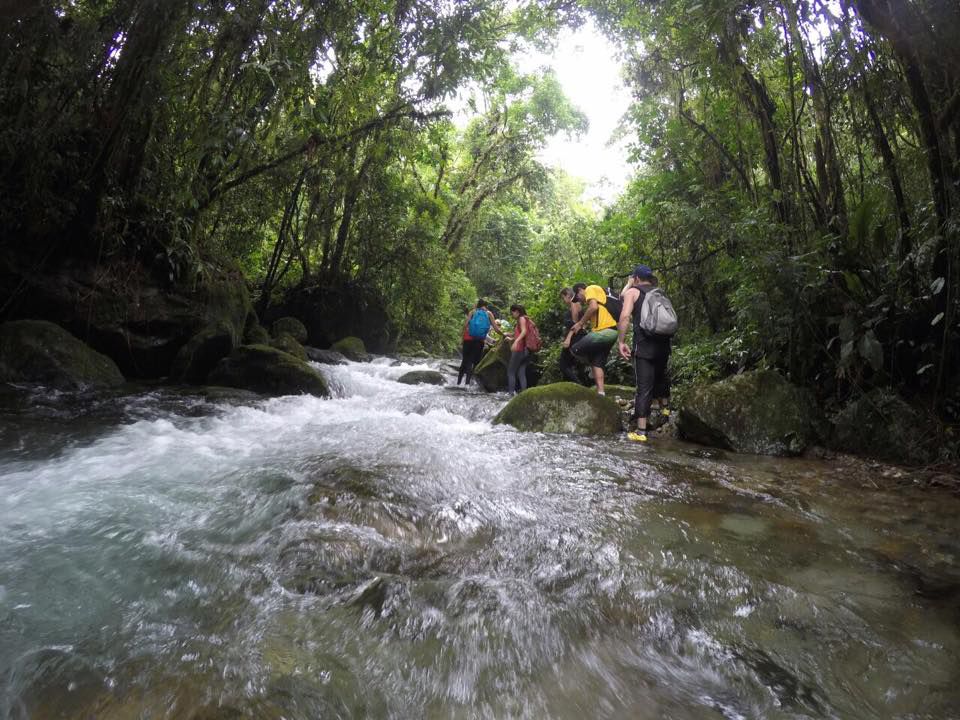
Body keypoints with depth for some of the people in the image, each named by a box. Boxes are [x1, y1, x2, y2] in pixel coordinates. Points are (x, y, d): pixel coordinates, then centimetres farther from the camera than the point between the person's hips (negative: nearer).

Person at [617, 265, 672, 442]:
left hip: (644, 346, -5)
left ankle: (641, 431, -5)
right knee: (661, 375, 29)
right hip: (663, 343, 5)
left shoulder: (633, 291, 2)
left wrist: (621, 342, -10)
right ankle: (665, 406, 50)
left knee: (644, 387, -5)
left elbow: (624, 316, -12)